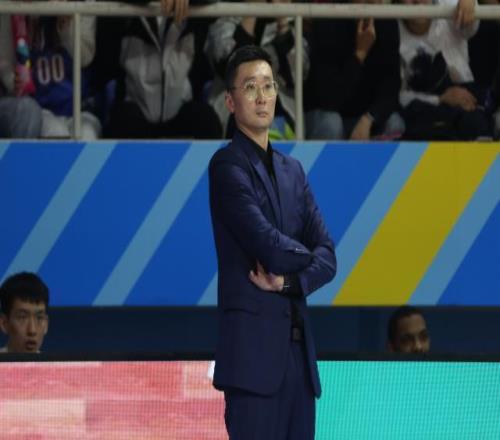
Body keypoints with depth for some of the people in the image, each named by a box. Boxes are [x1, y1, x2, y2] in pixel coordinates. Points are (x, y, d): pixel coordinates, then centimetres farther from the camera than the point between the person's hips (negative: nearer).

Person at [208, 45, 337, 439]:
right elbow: (268, 245, -15)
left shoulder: (292, 171, 19)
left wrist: (289, 281, -8)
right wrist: (305, 256, 4)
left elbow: (327, 258, 11)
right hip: (254, 344, -7)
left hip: (298, 347, 7)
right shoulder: (228, 166, -5)